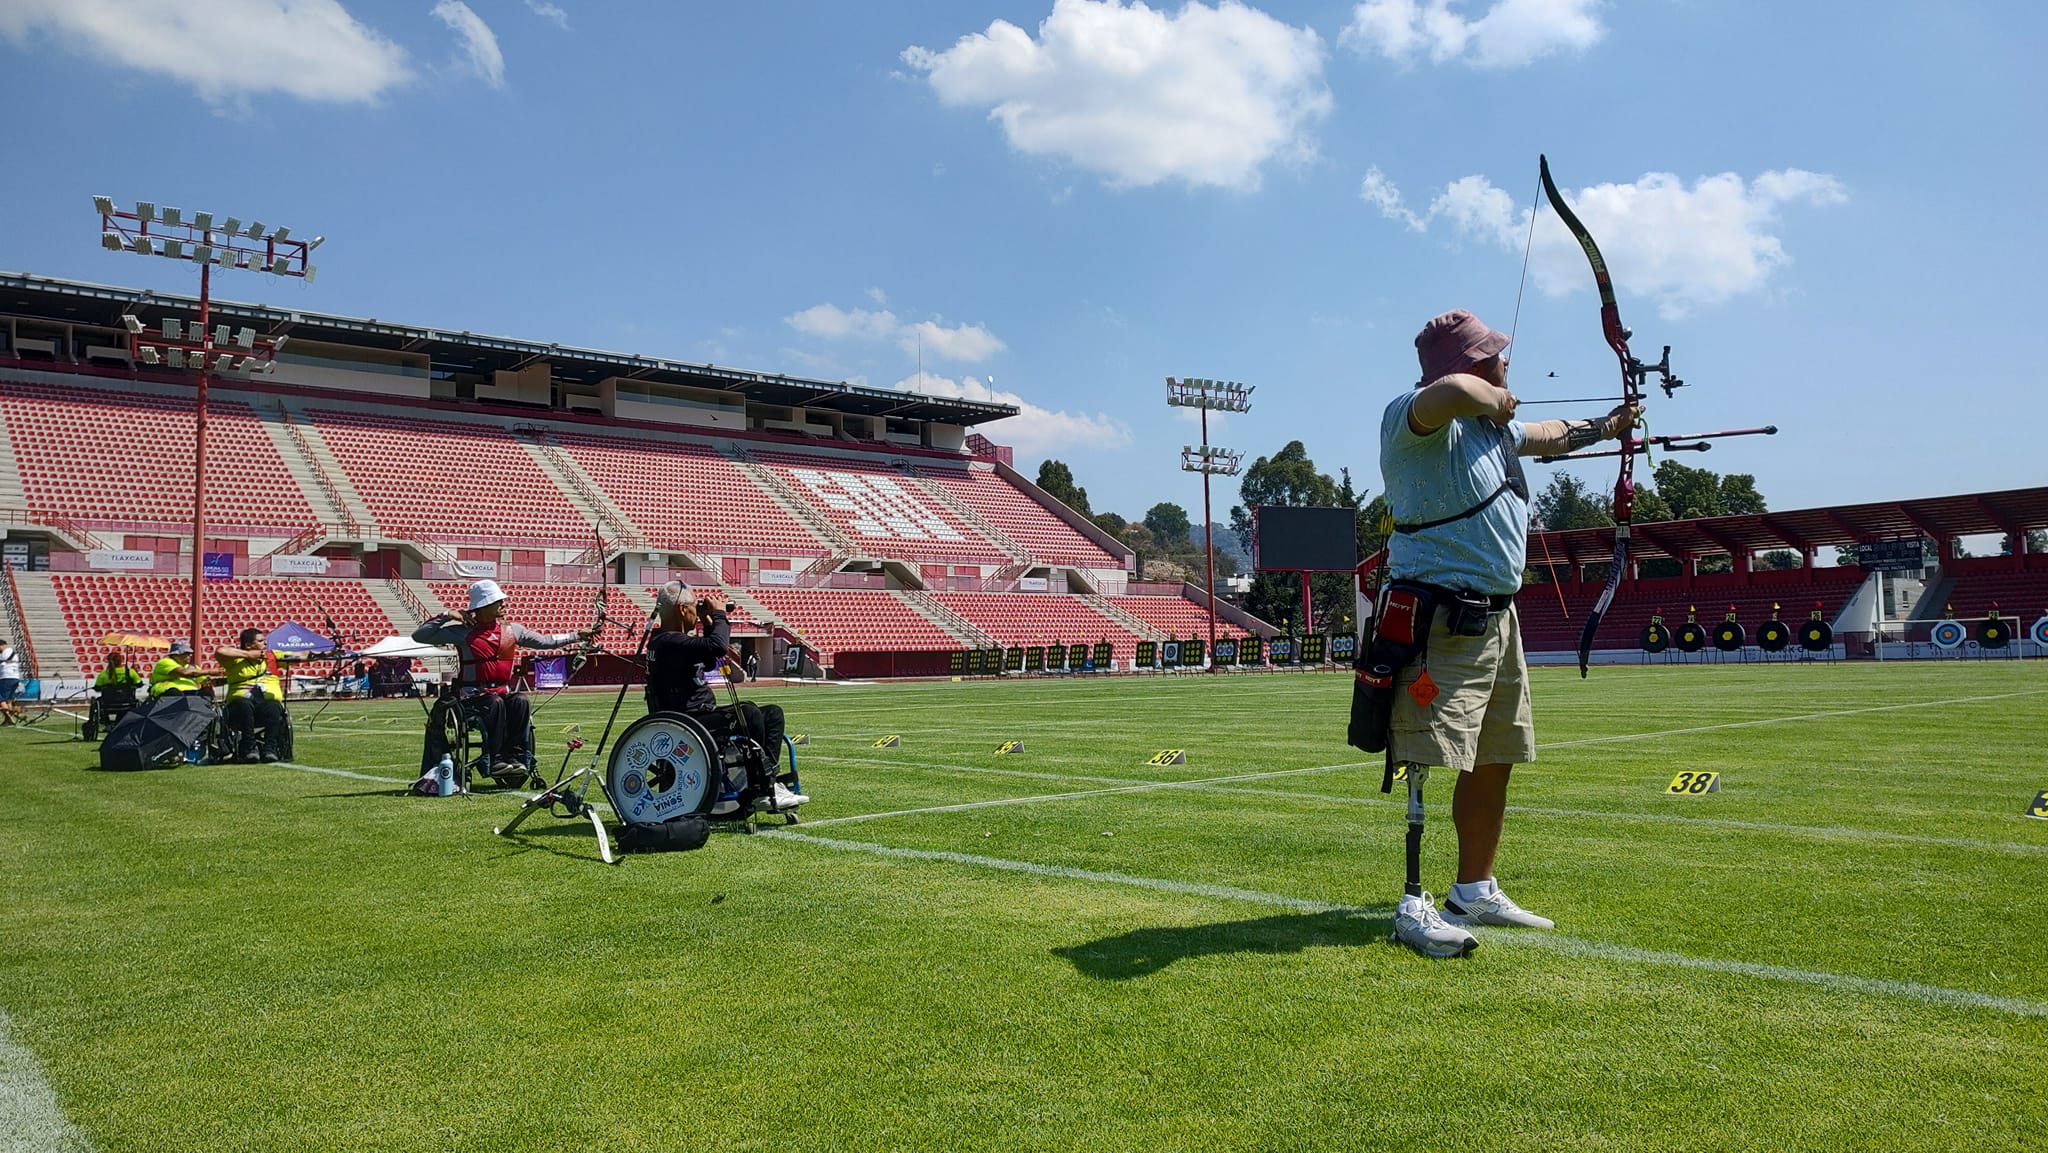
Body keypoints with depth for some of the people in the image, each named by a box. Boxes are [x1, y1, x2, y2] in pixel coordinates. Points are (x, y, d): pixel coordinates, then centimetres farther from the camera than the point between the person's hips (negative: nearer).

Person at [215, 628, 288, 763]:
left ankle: (270, 749, -31)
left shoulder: (271, 655, 19)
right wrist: (248, 655, -5)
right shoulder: (236, 657, 8)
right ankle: (249, 748, -29)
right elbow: (219, 652, -13)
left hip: (269, 700, 2)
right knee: (244, 706, -37)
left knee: (274, 709, -33)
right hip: (241, 700, -2)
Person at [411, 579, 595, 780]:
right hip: (474, 696, -4)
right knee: (495, 703, -34)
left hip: (503, 692, 4)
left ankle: (515, 756, -26)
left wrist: (578, 635, 7)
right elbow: (419, 636, -4)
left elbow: (546, 641, 13)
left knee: (521, 701, -28)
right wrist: (446, 617, -13)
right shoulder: (463, 631, -2)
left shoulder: (512, 630, 11)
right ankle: (494, 760, -30)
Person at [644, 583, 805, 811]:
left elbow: (708, 663, 28)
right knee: (747, 712, -28)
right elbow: (717, 646, -32)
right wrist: (719, 615, -14)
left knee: (773, 713, 5)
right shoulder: (668, 642, -18)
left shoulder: (672, 640, 16)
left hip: (699, 718, 11)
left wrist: (709, 627, 16)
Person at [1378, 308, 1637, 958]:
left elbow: (1549, 435, 38)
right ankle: (1414, 907, -7)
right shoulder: (1414, 419, -16)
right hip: (1442, 621, -10)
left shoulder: (1494, 425, 16)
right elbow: (1454, 391, -40)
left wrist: (1607, 425, 50)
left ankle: (1476, 892, 27)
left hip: (1497, 614, 10)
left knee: (1493, 762, 15)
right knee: (1431, 756, -13)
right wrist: (1495, 400, -19)